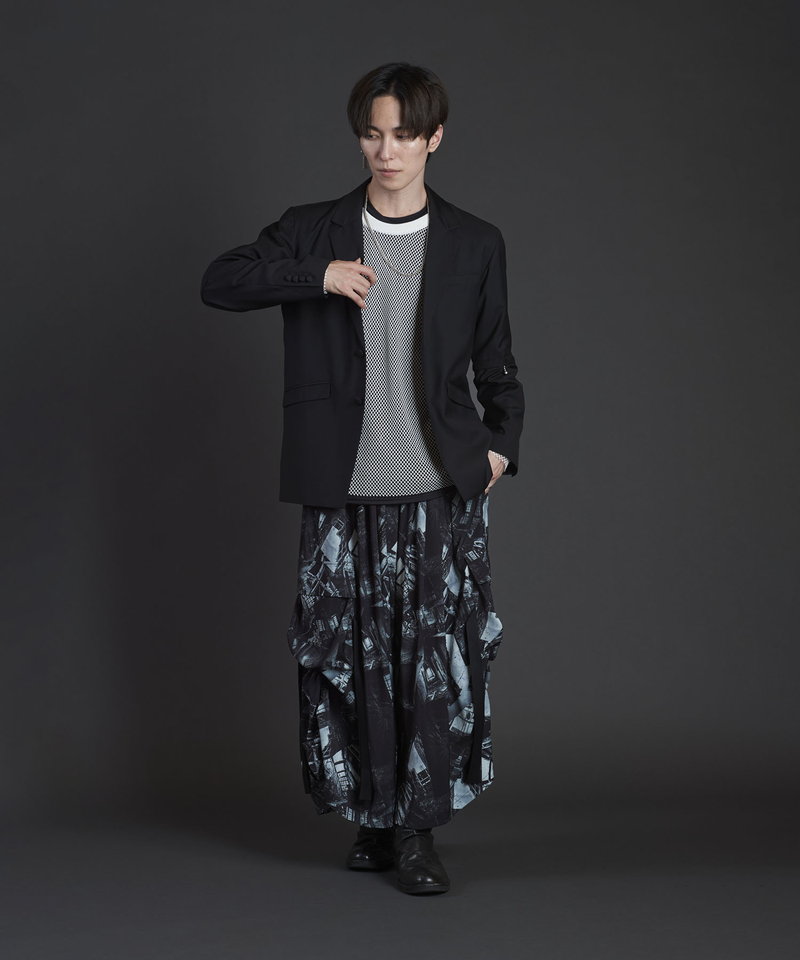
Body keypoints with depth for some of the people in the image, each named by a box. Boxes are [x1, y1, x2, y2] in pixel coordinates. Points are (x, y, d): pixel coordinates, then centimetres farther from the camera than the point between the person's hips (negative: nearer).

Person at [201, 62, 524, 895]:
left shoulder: (475, 245, 6)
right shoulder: (313, 232, 5)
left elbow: (495, 364, 14)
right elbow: (218, 283, -6)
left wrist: (502, 443, 1)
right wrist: (316, 276, -18)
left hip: (443, 492, 0)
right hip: (343, 496, 0)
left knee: (441, 661, -4)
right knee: (351, 662, 4)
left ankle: (419, 830, 6)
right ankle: (375, 816, 20)